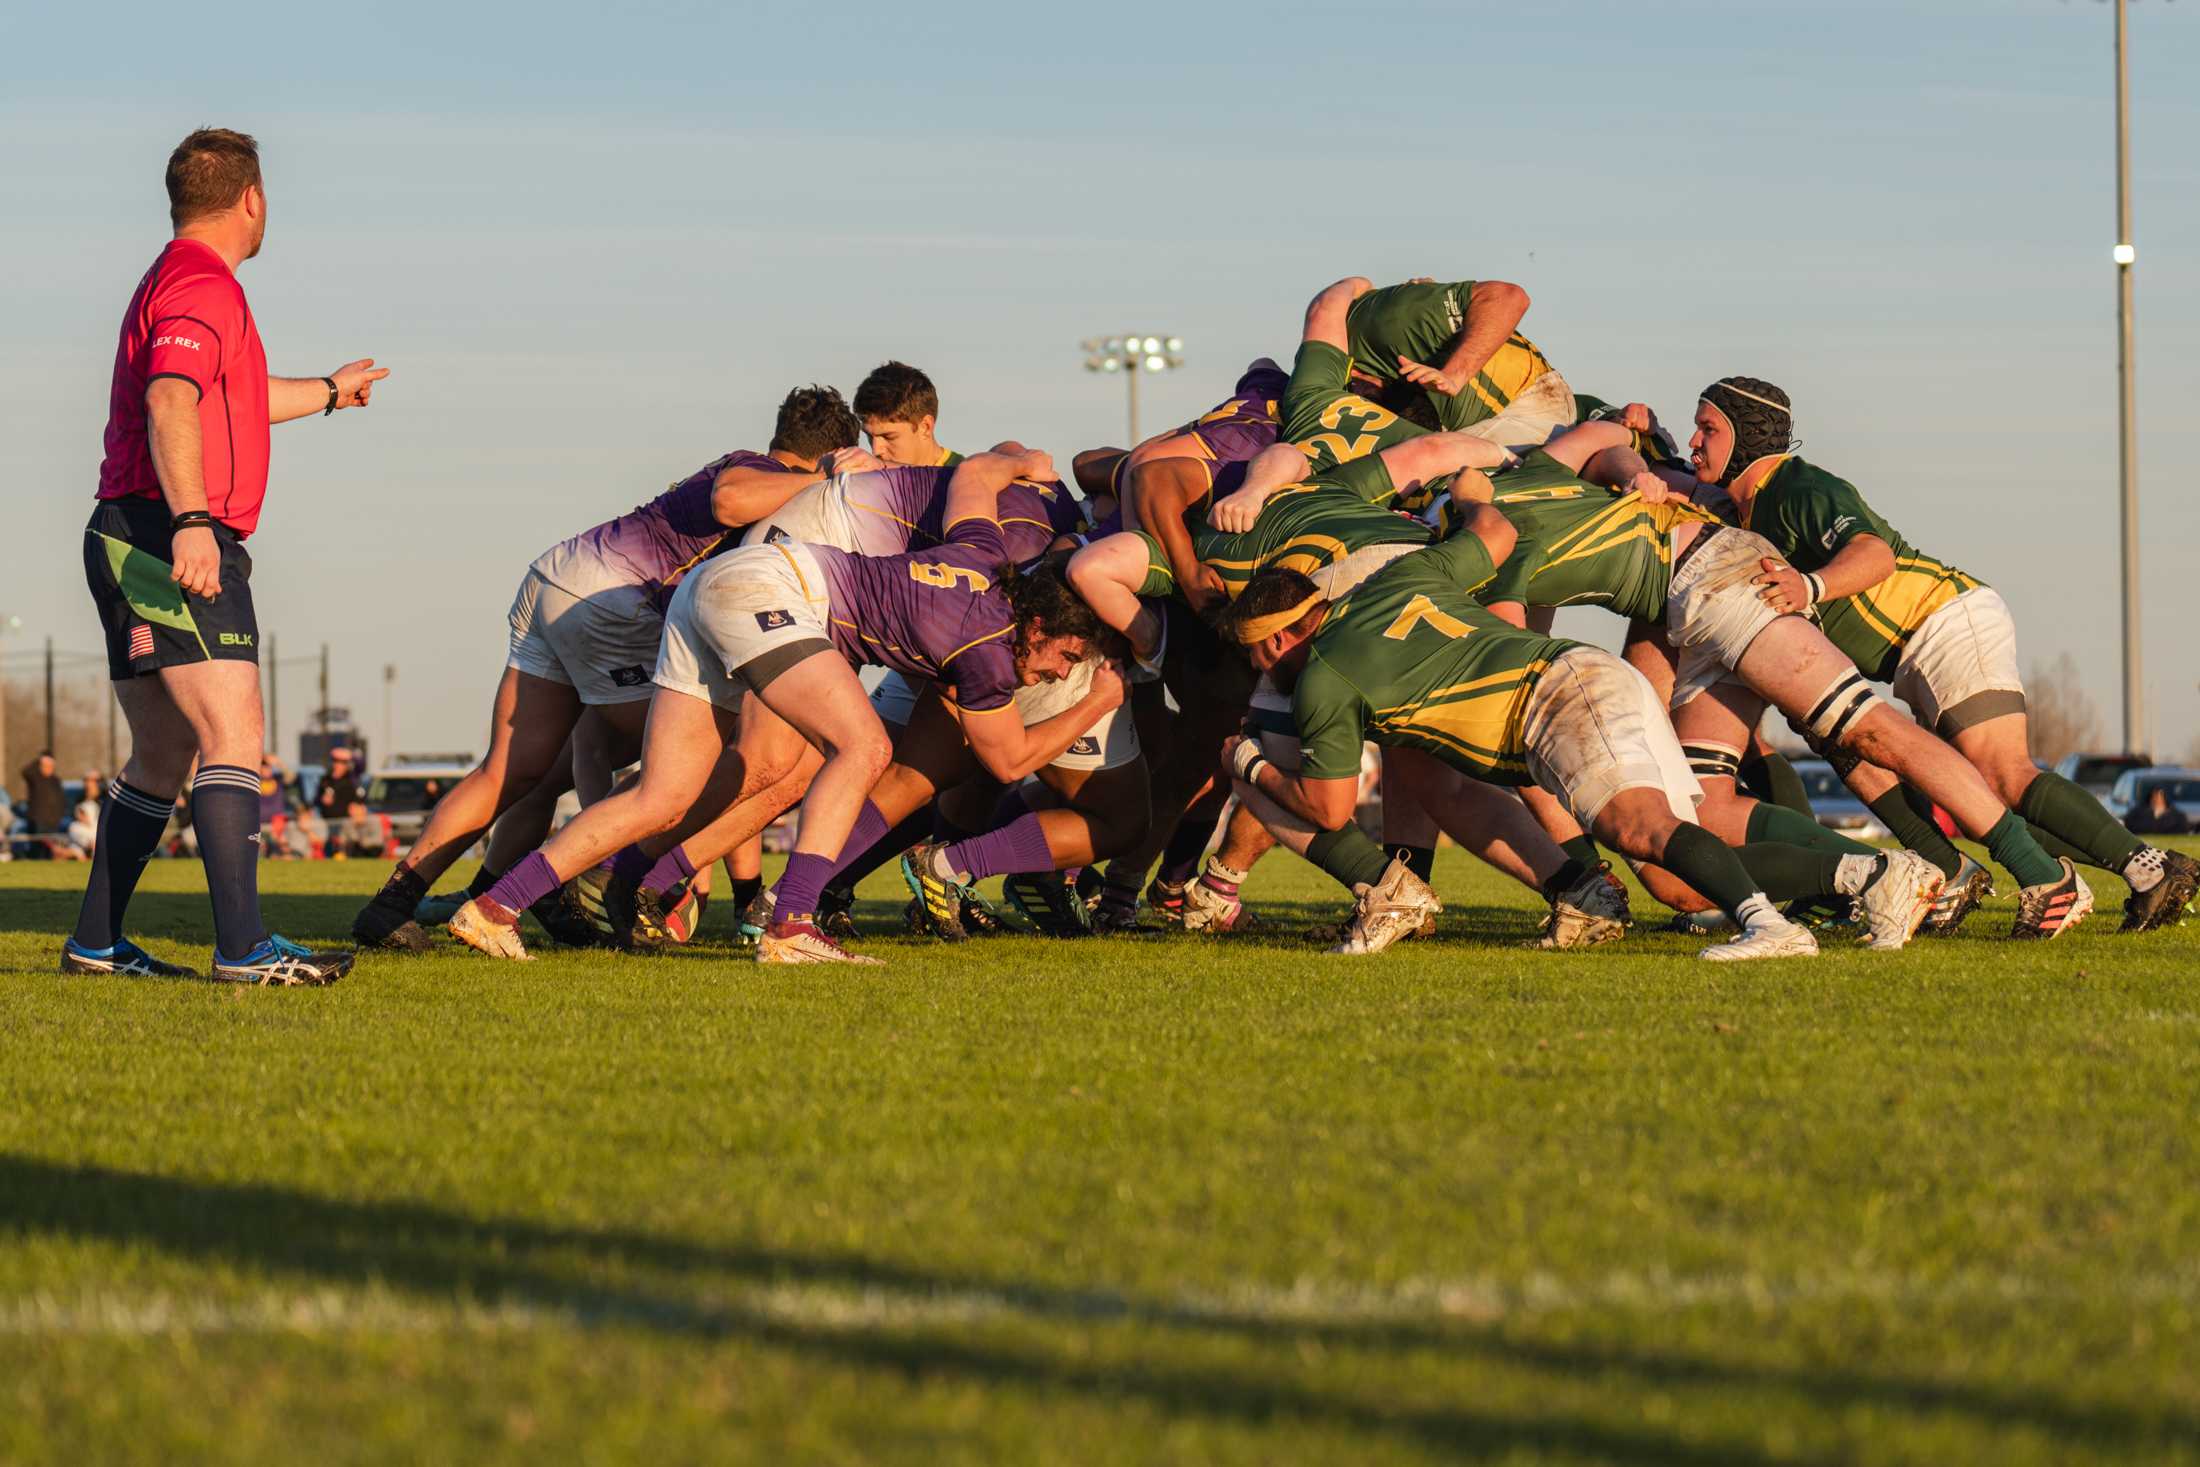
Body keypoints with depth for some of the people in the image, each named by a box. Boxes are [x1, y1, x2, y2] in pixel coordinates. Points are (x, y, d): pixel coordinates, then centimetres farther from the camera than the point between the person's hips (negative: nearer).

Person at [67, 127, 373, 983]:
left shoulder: (177, 281, 23)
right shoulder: (204, 286, -10)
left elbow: (236, 398, 41)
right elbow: (170, 406, -27)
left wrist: (328, 392, 58)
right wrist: (191, 520, -39)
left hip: (137, 549, 11)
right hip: (176, 548, -11)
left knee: (163, 759, 16)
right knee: (233, 739, -18)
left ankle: (96, 942, 19)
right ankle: (243, 946, -27)